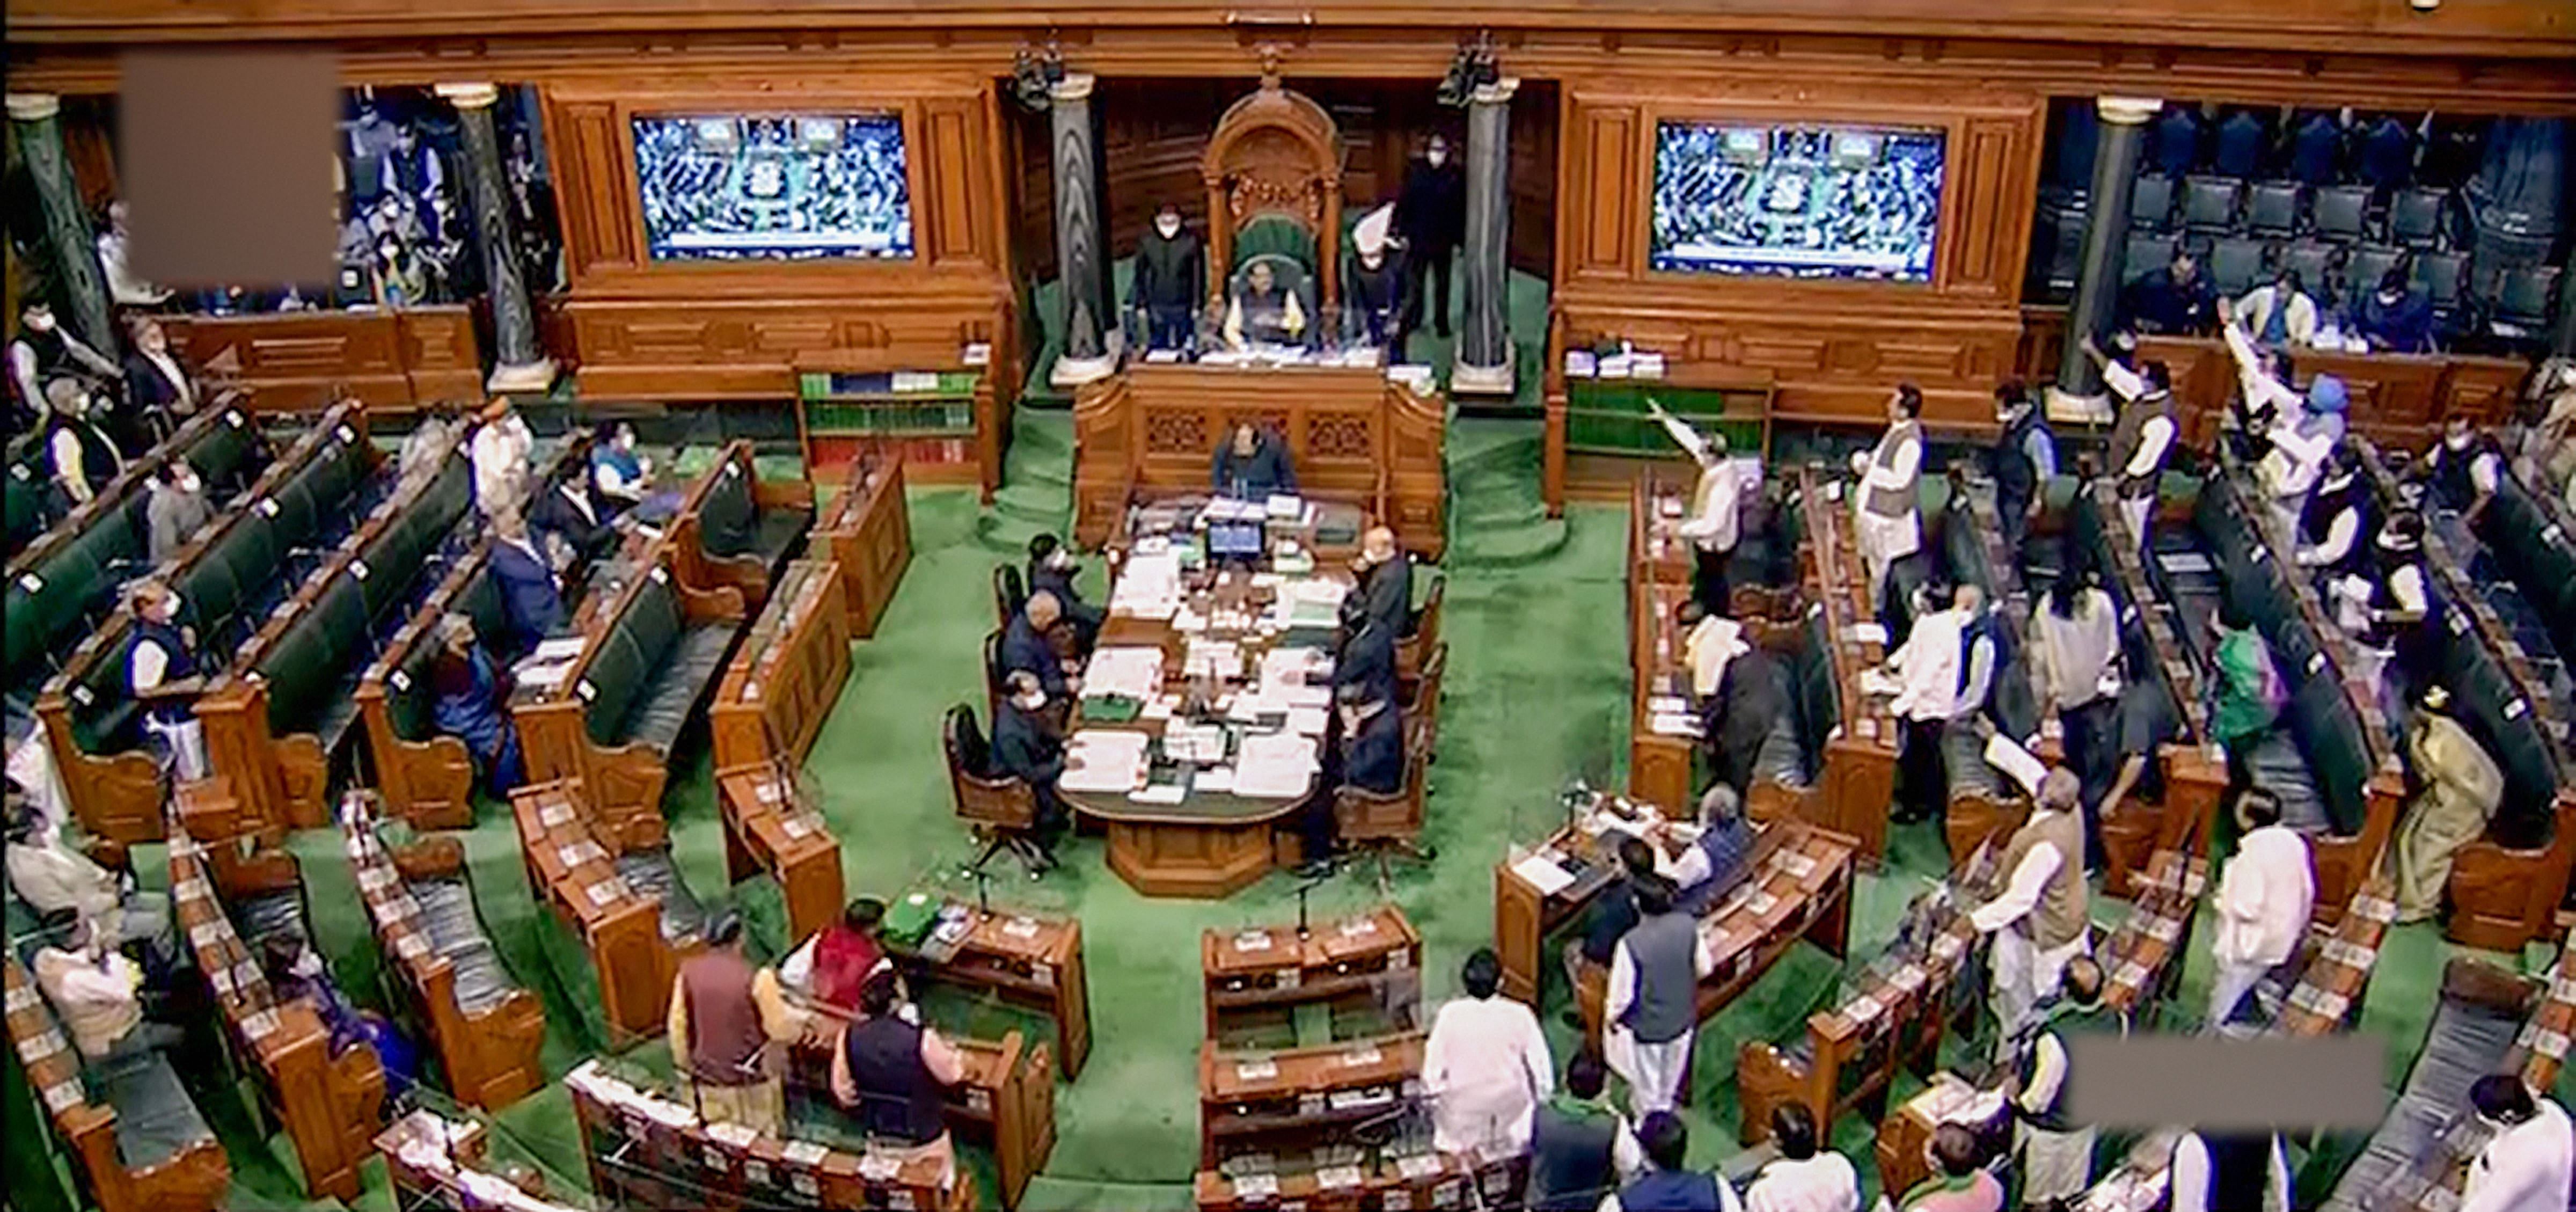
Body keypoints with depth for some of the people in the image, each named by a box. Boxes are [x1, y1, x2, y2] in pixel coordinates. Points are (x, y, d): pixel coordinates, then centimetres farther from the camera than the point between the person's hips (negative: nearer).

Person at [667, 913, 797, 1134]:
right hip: (750, 1084, -4)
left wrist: (686, 1070, 14)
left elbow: (678, 1027, 0)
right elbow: (781, 1029, -14)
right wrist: (799, 1025, 9)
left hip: (706, 1084, 4)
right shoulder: (755, 978, -21)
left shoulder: (688, 972, -9)